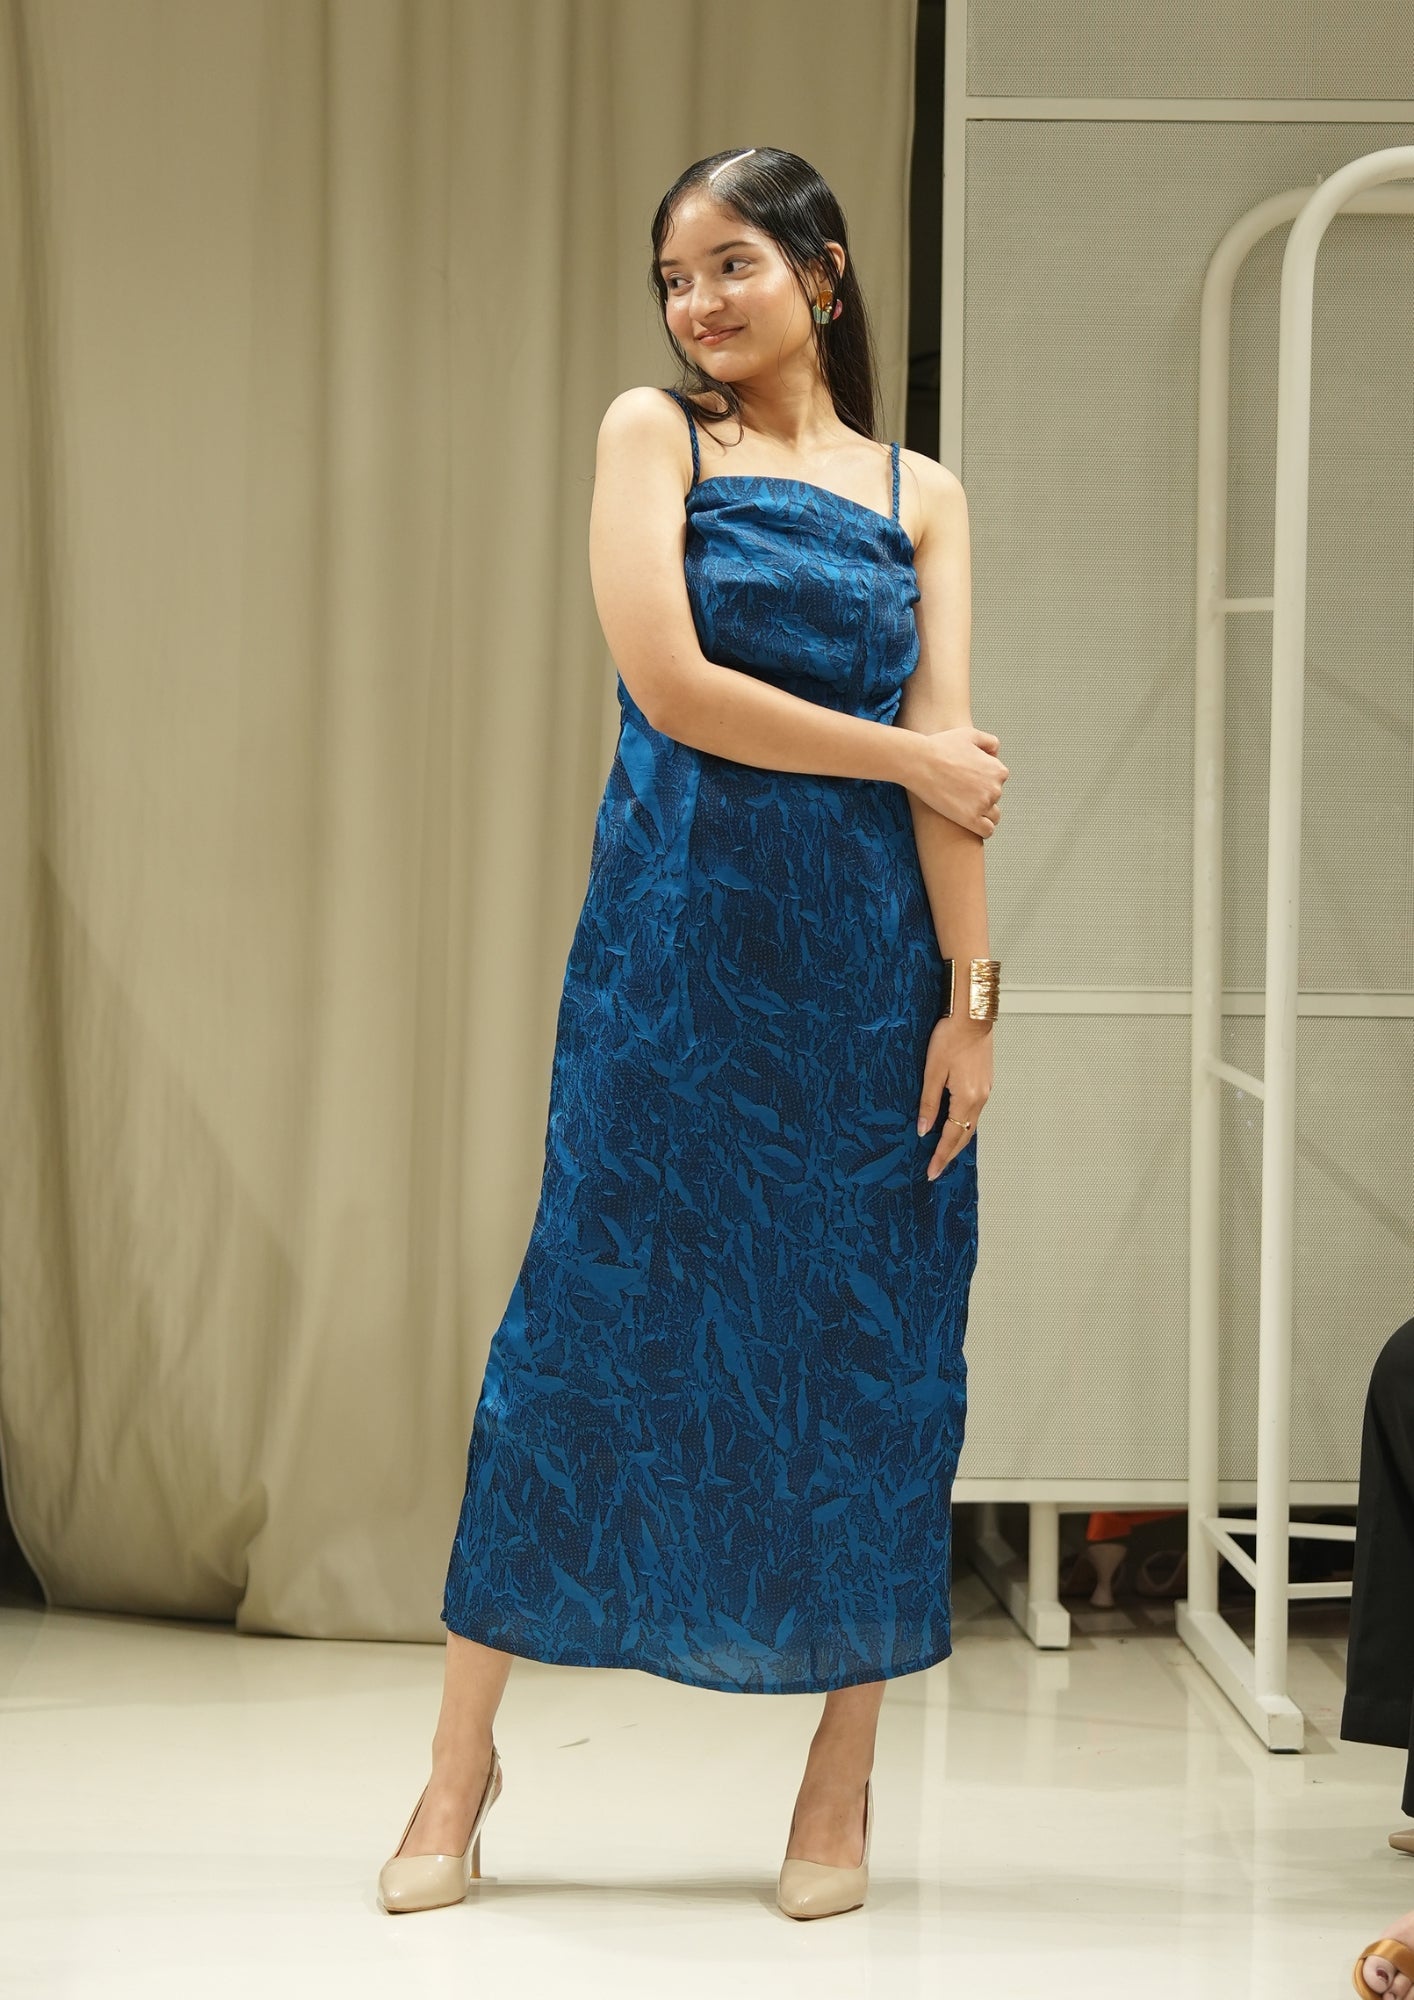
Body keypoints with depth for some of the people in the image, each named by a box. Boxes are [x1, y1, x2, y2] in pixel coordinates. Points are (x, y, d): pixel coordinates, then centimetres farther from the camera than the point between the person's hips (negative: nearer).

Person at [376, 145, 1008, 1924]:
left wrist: (970, 997, -6)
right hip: (676, 941, -2)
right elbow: (670, 682, -9)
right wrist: (905, 754, -5)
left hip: (868, 961, 2)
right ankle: (462, 1756, 11)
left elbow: (953, 773, 2)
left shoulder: (921, 495, 9)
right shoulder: (653, 434, 3)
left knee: (868, 1341, 4)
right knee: (596, 1311, 0)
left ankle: (843, 1777, 16)